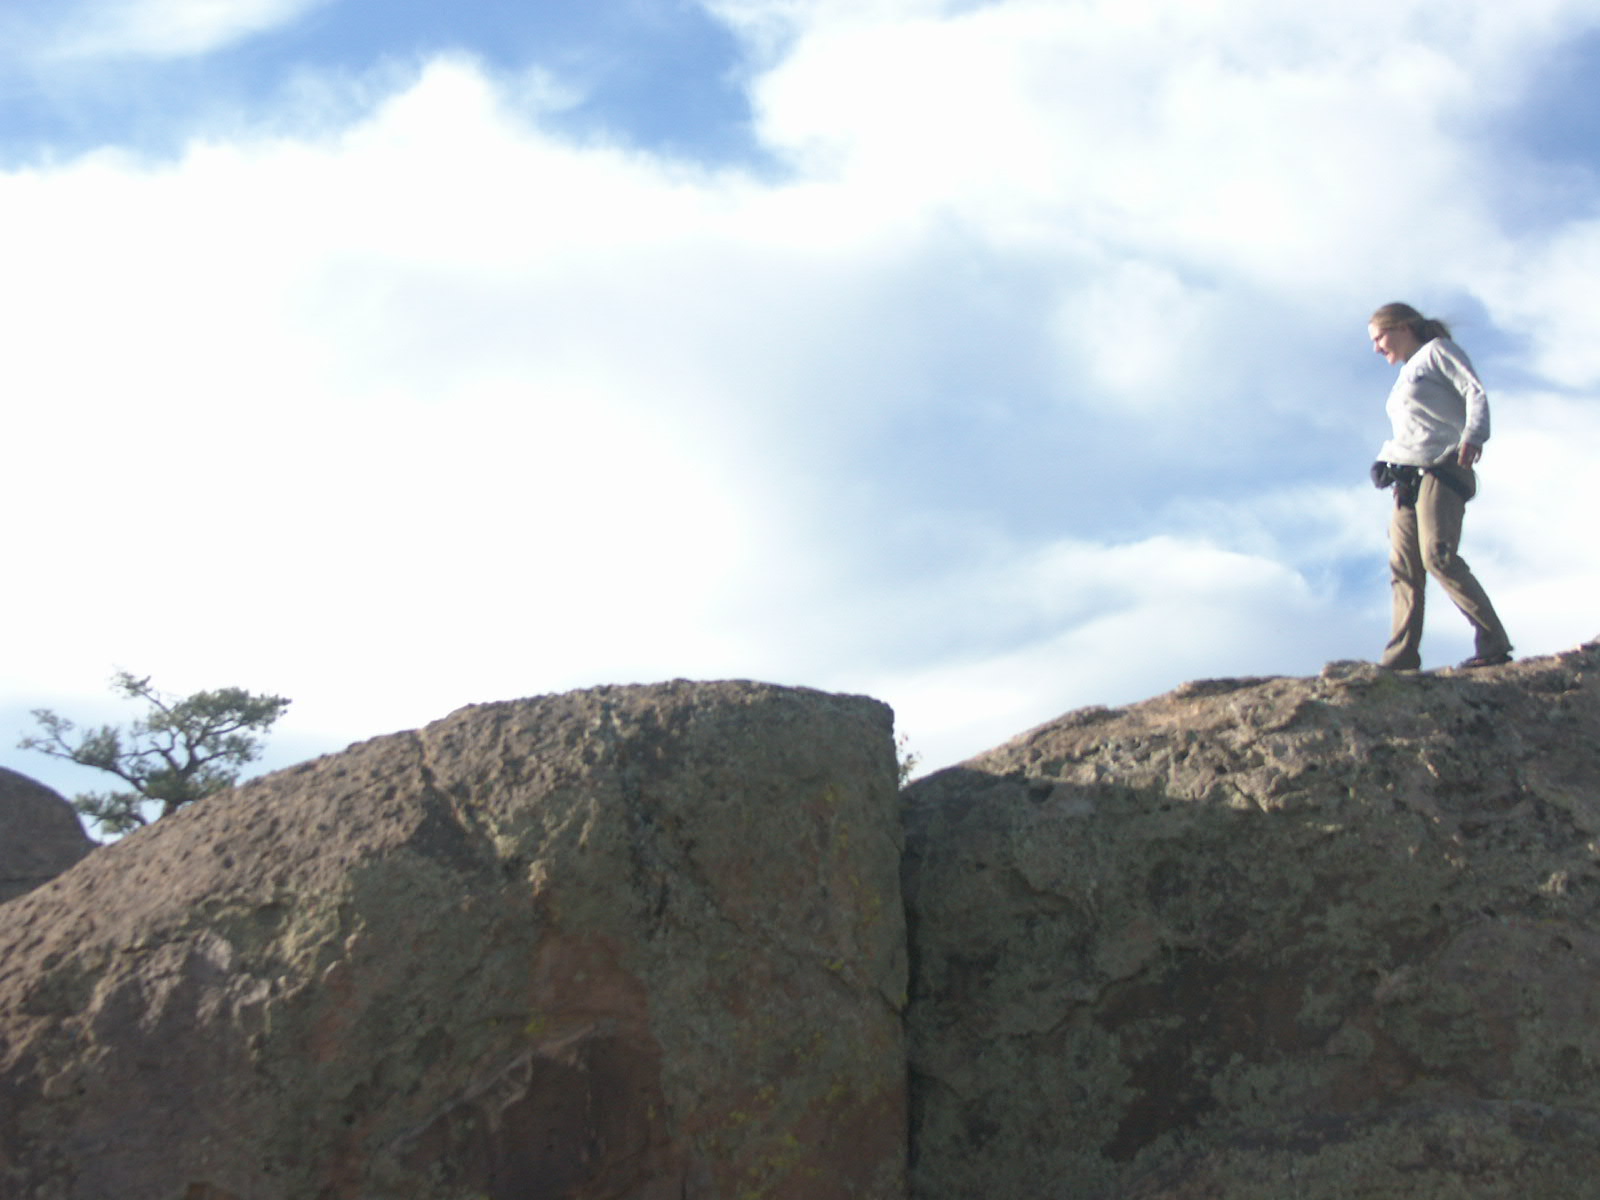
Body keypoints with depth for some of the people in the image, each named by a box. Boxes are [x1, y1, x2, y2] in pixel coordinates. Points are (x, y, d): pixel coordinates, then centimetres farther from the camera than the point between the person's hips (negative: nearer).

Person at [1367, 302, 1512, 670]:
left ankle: (1493, 643, -18)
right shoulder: (1406, 374, 29)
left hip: (1442, 470, -8)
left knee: (1437, 555, -21)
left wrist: (1473, 435, -25)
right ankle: (1401, 657, -8)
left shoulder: (1438, 351, 6)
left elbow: (1475, 393, -9)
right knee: (1403, 566, -4)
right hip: (1408, 479, 8)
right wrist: (1385, 461, 11)